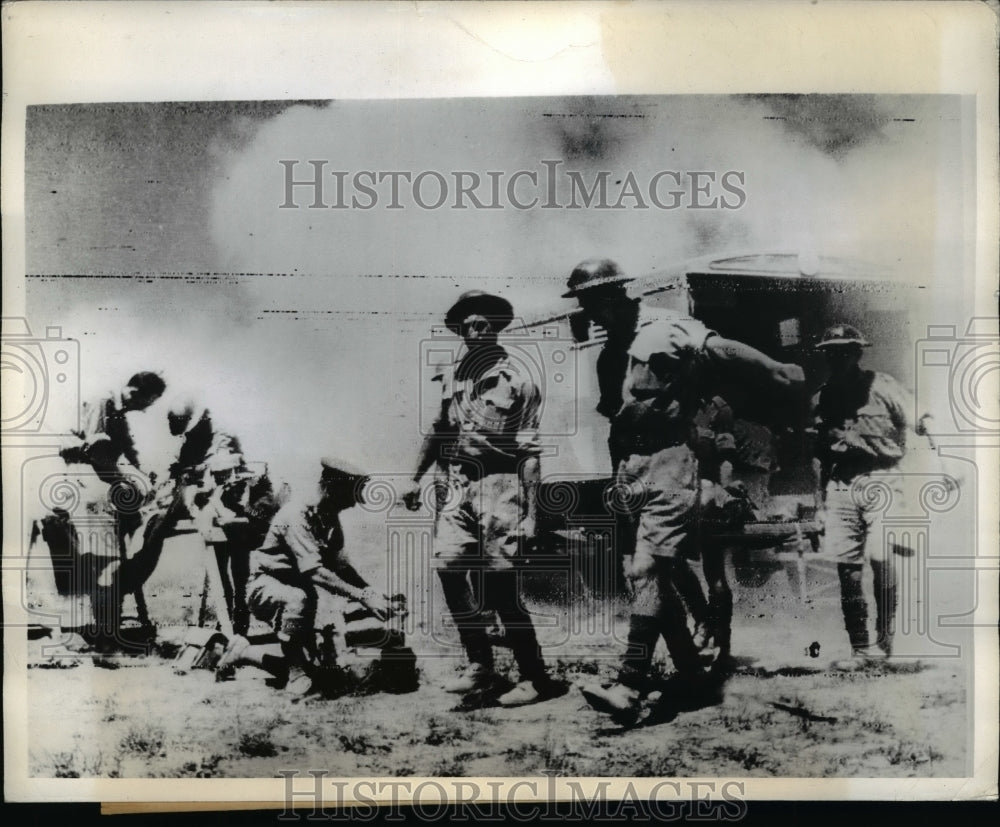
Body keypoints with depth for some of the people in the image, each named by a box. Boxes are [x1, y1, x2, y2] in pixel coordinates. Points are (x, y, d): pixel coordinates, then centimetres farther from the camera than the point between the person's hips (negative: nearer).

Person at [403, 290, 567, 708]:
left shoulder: (517, 382, -5)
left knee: (500, 589, -3)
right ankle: (479, 666, 10)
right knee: (448, 569, -6)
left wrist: (530, 515, -11)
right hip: (459, 485, 5)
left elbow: (530, 454, -7)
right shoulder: (452, 376, 11)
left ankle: (534, 677, 14)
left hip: (499, 485, -5)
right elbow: (439, 431, 24)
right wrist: (416, 478, 21)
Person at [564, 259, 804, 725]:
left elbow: (725, 351, -15)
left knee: (649, 570, -15)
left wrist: (782, 373, -22)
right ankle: (690, 673, 22)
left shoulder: (668, 330, -5)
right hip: (629, 469, 8)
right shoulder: (609, 353, 17)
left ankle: (631, 687, -18)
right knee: (644, 577, 9)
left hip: (669, 460, -8)